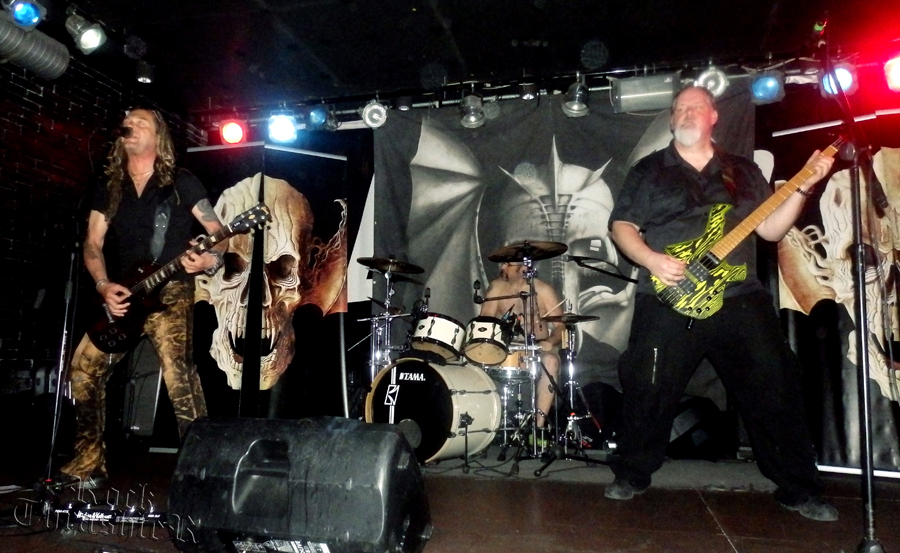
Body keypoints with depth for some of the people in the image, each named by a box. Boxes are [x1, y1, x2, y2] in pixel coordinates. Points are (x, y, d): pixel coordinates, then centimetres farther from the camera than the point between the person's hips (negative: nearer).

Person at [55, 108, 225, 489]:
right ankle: (89, 463, 14)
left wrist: (209, 260, -23)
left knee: (177, 372, -19)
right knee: (84, 367, 2)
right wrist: (104, 286, -6)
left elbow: (219, 233, -2)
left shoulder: (182, 182, 2)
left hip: (170, 290, -5)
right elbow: (93, 244, 10)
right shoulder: (109, 189, 14)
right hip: (122, 295, 6)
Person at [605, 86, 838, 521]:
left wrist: (804, 186, 0)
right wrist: (652, 260, -14)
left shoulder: (743, 171, 16)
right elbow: (621, 226, 2)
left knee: (775, 389, 3)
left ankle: (798, 488, 19)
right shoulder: (648, 171, 8)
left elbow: (771, 229, 12)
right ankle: (631, 475, 17)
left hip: (740, 300, 3)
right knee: (649, 390, -2)